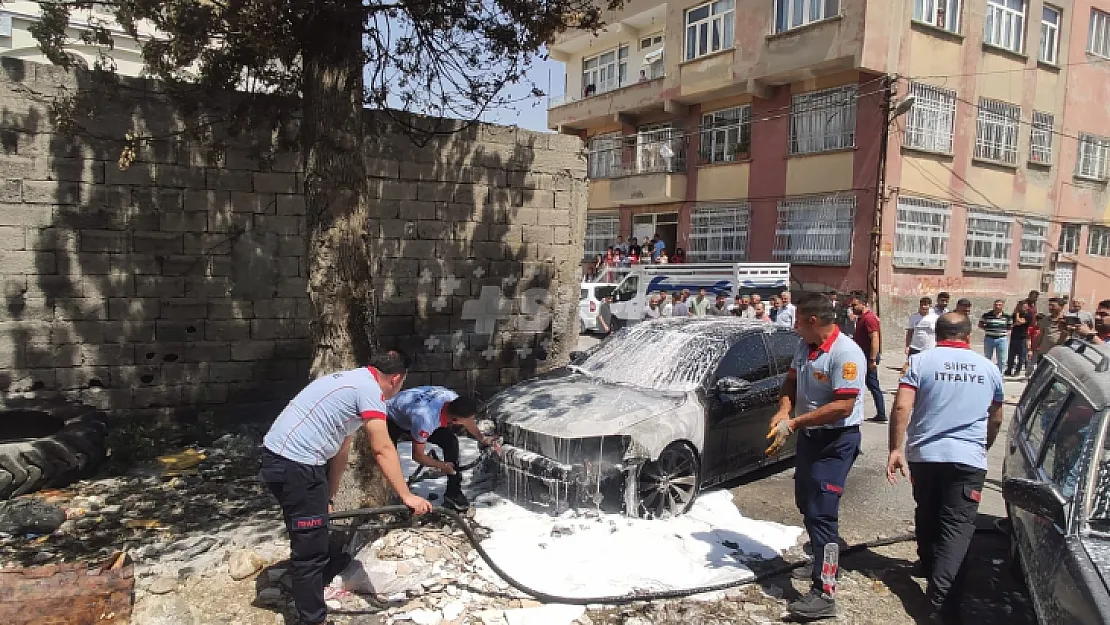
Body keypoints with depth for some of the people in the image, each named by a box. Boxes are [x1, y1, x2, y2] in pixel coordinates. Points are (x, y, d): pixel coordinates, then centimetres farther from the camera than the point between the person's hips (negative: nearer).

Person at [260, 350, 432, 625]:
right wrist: (407, 496, -20)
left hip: (280, 454, 10)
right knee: (309, 548, -2)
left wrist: (328, 498, 23)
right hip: (294, 465, -10)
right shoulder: (370, 388, -11)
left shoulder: (353, 380, 19)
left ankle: (324, 565, 51)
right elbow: (382, 449, -20)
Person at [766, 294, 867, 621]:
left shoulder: (846, 354, -23)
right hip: (808, 435, 9)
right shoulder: (805, 346, 2)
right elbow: (791, 380, 13)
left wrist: (793, 423, -25)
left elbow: (843, 407, -27)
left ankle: (823, 593, -6)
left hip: (837, 440, -9)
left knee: (821, 510, -11)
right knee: (806, 503, 21)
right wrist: (784, 410, -8)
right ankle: (827, 553, 45)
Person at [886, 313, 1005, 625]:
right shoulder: (989, 368, 9)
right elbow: (996, 419, 19)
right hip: (969, 458, 0)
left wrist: (895, 448, -8)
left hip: (924, 454, 0)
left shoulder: (920, 362, -2)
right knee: (958, 526, -3)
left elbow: (901, 407, -13)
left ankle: (930, 569, 40)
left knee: (927, 516, 20)